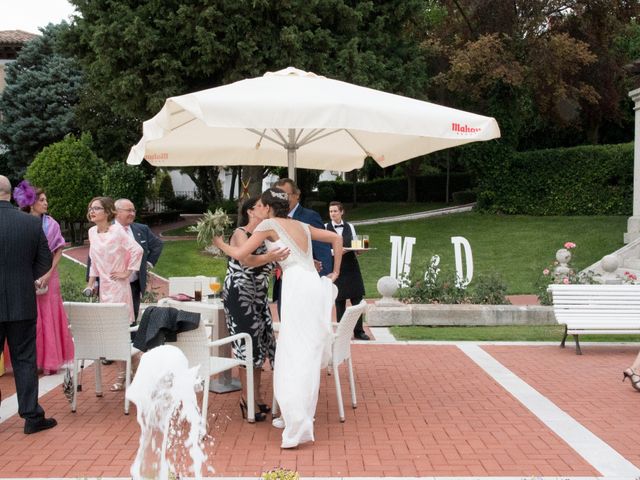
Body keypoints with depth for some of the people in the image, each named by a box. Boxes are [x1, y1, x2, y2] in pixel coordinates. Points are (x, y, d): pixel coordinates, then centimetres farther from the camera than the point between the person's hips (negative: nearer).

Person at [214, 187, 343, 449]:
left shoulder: (269, 224, 4)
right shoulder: (302, 226, 23)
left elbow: (240, 254, 2)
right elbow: (336, 239, 27)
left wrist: (219, 243, 20)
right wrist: (335, 272, 30)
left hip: (297, 287, -7)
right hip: (314, 284, 7)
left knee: (295, 354, -8)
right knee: (308, 353, 11)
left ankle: (298, 426, -13)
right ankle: (294, 416, 19)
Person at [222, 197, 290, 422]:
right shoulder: (240, 234, -11)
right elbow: (246, 260, -30)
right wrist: (268, 257, -49)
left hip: (259, 296, 7)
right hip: (239, 295, -7)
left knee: (261, 344, 6)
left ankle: (257, 396, 17)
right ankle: (247, 400, 2)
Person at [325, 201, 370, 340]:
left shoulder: (350, 227, 11)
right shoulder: (326, 227, 0)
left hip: (351, 266, 3)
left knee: (357, 298, 1)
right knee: (340, 300, 3)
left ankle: (358, 331, 10)